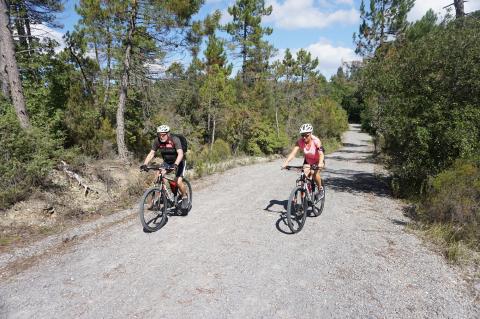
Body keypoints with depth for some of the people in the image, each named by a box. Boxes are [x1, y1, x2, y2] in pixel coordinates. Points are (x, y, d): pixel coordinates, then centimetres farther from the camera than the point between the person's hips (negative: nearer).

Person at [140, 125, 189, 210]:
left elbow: (180, 153, -40)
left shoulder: (175, 140, -28)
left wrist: (176, 164, -55)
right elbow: (151, 153, -16)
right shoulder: (157, 141, -15)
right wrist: (144, 164, -31)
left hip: (178, 162, -4)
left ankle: (184, 197, 9)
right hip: (167, 162, 5)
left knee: (178, 182, -18)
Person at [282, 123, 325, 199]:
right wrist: (286, 162, -48)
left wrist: (320, 163, -62)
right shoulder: (300, 142, -22)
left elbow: (321, 153, -42)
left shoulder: (316, 141, -29)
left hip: (318, 161, -3)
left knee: (314, 173, -28)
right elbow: (293, 153, -32)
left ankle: (320, 189, -2)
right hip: (307, 161, 3)